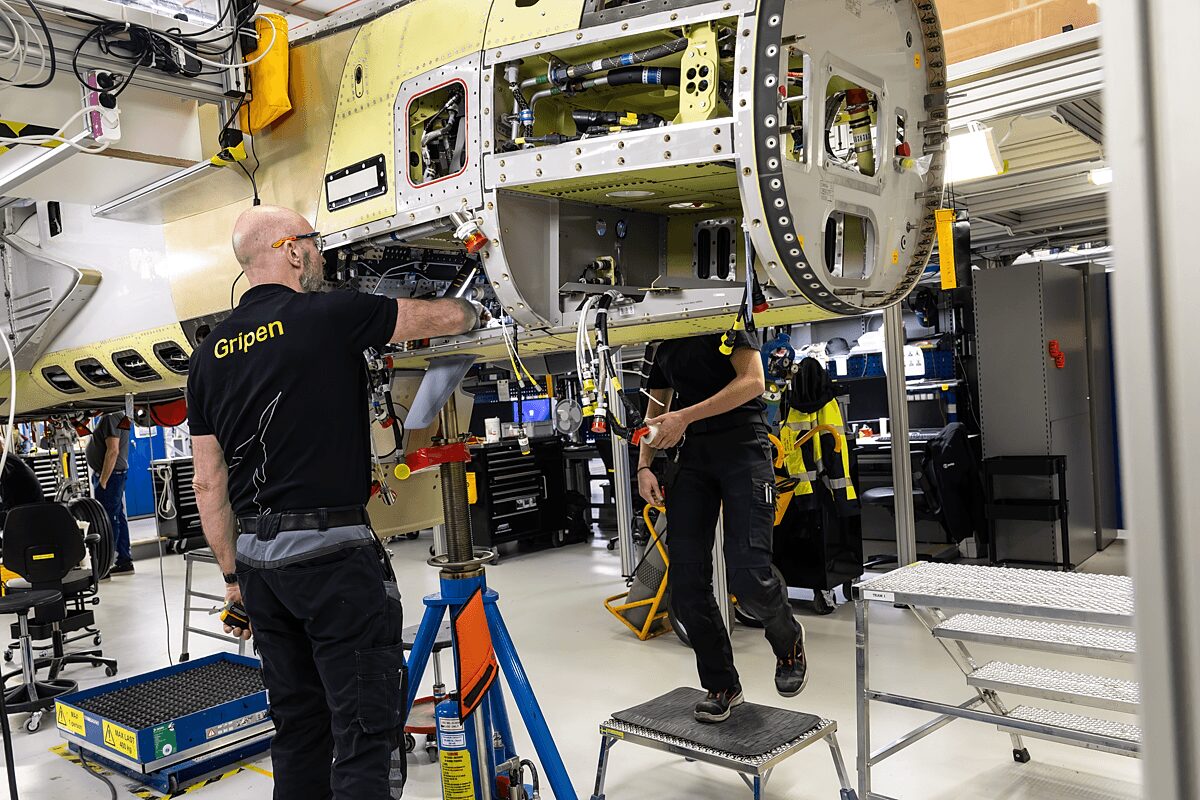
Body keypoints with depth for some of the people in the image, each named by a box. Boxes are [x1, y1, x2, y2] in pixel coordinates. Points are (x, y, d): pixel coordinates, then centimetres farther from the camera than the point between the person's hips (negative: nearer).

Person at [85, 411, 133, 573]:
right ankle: (125, 561, 21)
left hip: (110, 475, -11)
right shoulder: (116, 416, 14)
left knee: (109, 520, -8)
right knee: (118, 517, 14)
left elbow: (113, 451, -25)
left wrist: (103, 481, -23)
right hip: (113, 475, 11)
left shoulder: (111, 418, -18)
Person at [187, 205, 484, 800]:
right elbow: (447, 317, 3)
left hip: (258, 557, 7)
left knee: (298, 726, 17)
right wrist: (473, 310, 26)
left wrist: (234, 575, 17)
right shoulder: (329, 315, -8)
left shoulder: (210, 352, 9)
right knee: (364, 727, -2)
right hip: (332, 550, -7)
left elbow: (209, 484, 10)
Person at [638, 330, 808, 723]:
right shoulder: (663, 345, 20)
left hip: (742, 444, -6)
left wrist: (685, 417, -18)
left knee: (749, 578, -17)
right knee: (686, 585, -3)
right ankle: (721, 685, 14)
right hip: (692, 455, 6)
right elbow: (657, 410, 24)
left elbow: (753, 380, -11)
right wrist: (644, 466, 8)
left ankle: (788, 640, 16)